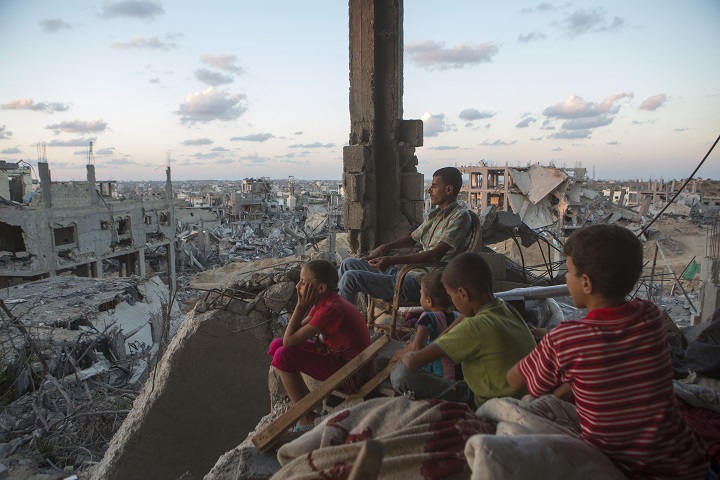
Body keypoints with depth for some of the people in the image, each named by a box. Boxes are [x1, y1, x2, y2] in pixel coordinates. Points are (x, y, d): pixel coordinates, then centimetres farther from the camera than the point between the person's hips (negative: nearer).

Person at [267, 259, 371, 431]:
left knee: (283, 356, -21)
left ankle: (306, 419, -4)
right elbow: (297, 332, 3)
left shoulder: (330, 310, -28)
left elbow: (289, 341, -24)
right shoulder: (324, 301, 1)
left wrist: (301, 305, -20)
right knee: (276, 345, 5)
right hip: (336, 354, 10)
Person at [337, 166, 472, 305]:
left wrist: (392, 260, -27)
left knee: (351, 277, -18)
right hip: (406, 271, 9)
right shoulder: (435, 215, 18)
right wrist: (385, 247, 11)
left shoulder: (460, 216, -11)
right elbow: (412, 238, 30)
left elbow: (435, 255, -22)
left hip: (419, 282, -9)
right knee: (348, 264, 9)